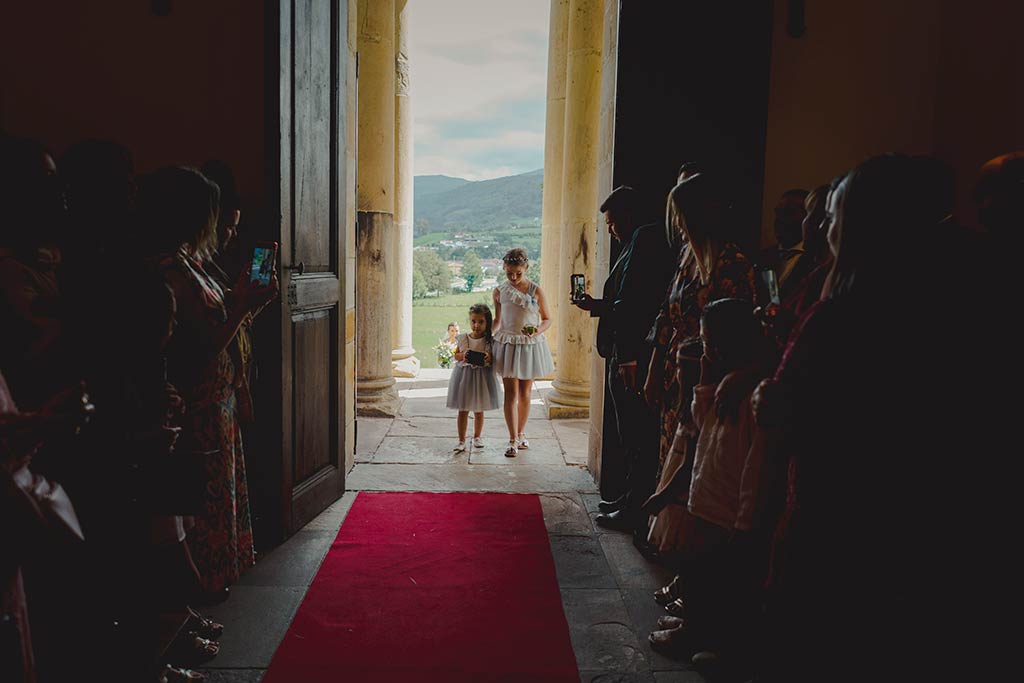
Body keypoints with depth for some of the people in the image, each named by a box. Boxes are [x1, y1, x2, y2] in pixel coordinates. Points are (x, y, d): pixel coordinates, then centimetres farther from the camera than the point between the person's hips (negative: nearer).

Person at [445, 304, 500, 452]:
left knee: (479, 410, 12)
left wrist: (489, 357, -23)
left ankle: (477, 437, 31)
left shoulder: (490, 340, -6)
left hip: (482, 376, -1)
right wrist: (463, 356, -14)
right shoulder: (462, 338, -2)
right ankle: (461, 440, 13)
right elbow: (456, 355, 6)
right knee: (463, 410, 4)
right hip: (464, 374, 1)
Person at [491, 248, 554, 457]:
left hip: (530, 345, 0)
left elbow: (547, 319, 2)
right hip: (507, 344, 0)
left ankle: (520, 434, 27)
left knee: (525, 393, 11)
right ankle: (513, 439, 1)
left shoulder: (535, 291, -5)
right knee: (511, 393, -3)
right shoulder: (499, 291, 0)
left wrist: (538, 330, -18)